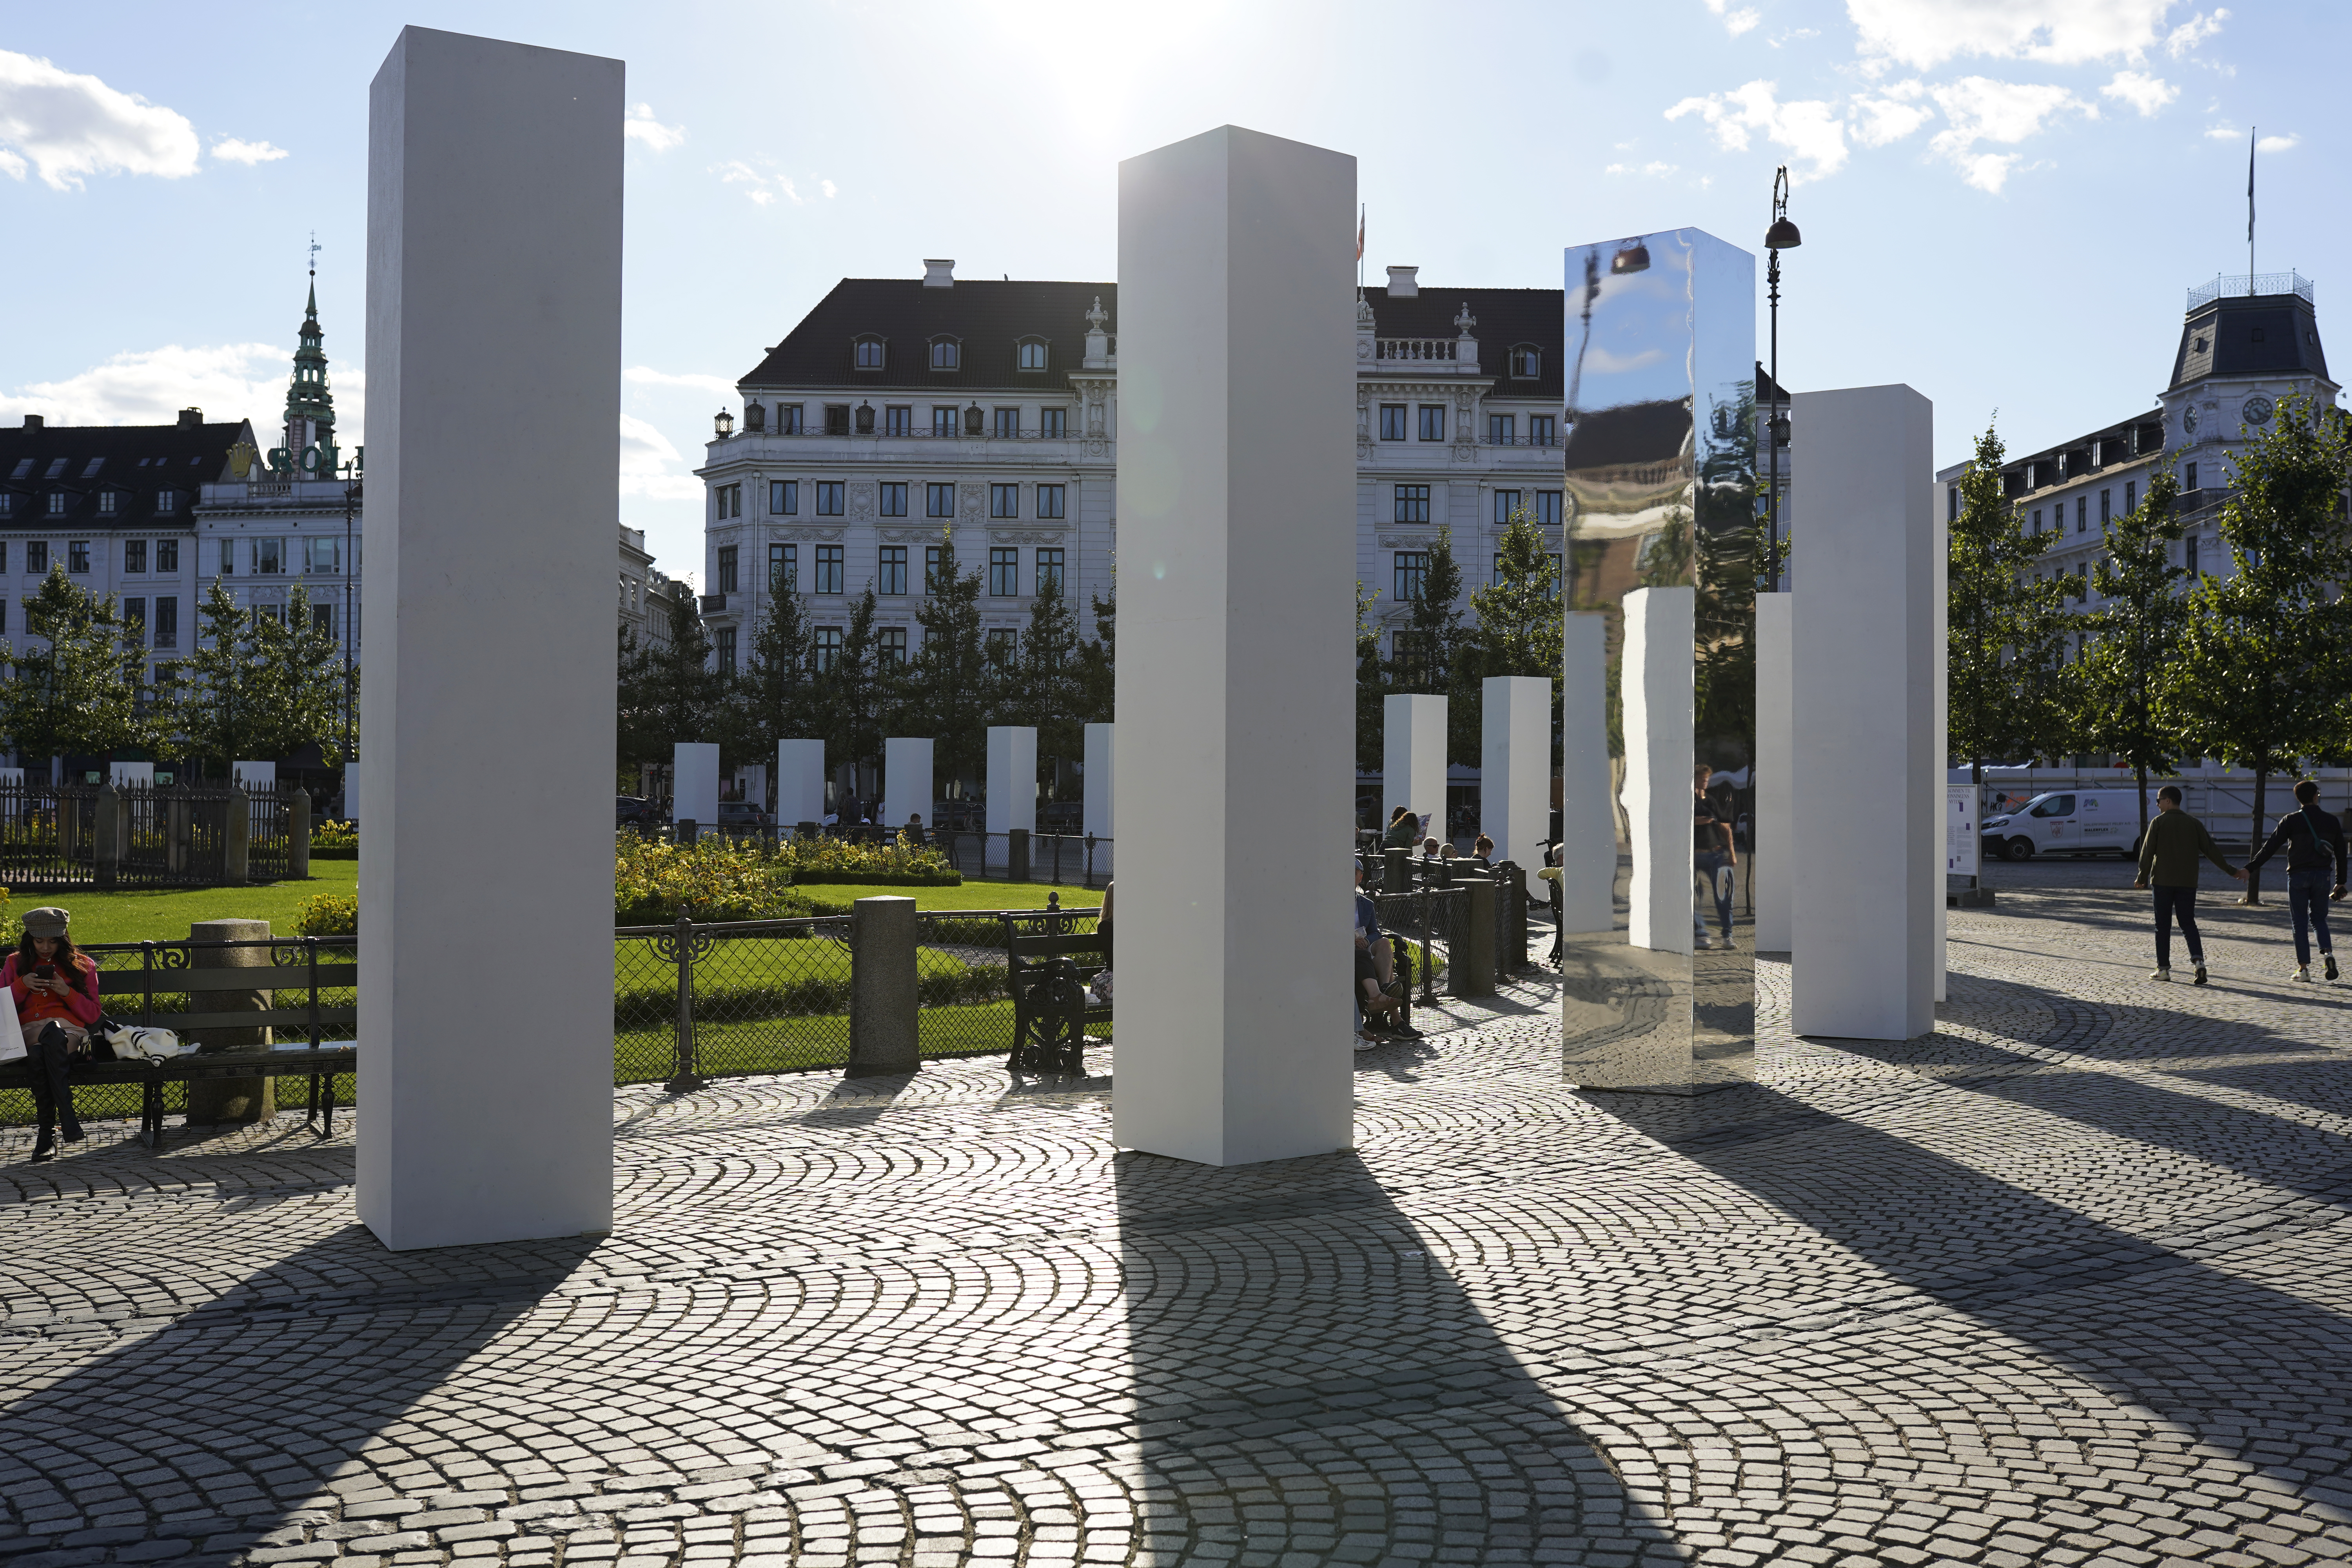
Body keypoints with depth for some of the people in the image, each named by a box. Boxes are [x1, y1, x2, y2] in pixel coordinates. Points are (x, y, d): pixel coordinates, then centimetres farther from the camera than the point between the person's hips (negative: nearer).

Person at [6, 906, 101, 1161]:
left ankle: (47, 1132, -42)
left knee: (41, 1056, -39)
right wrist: (22, 985, 1)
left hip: (70, 1031, -1)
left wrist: (67, 991, -2)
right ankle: (67, 1115, -42)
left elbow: (92, 1015, 13)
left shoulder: (82, 965, 20)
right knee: (39, 1055, -39)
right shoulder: (16, 963, 24)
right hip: (28, 1034, 1)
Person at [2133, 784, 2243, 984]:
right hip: (2188, 883, 3)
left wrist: (2142, 878, 5)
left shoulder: (2158, 823, -3)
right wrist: (2232, 871, 14)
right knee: (2188, 923, 7)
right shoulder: (2194, 823, 7)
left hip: (2163, 881, -3)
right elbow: (2211, 850, 6)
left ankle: (2163, 969, 4)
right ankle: (2198, 960, -15)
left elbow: (2147, 853, -5)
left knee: (2163, 926, 4)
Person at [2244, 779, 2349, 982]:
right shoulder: (2331, 821, 4)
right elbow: (2341, 854, 9)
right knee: (2319, 918, 16)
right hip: (2322, 874, 2)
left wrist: (2250, 868, -5)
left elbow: (2271, 847, -8)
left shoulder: (2291, 821, -4)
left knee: (2300, 922, 4)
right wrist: (2341, 882, 17)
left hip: (2298, 875, -2)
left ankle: (2303, 967, 1)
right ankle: (2328, 953, -9)